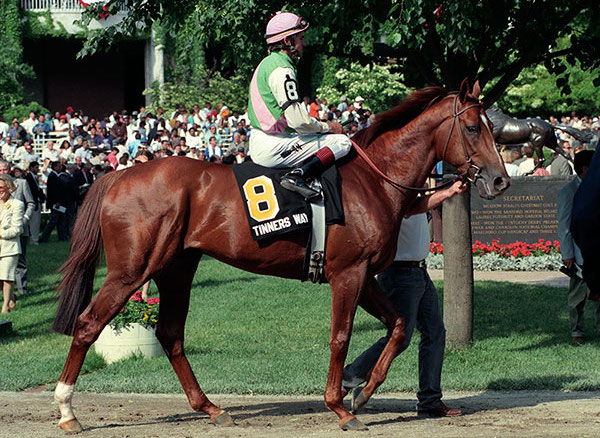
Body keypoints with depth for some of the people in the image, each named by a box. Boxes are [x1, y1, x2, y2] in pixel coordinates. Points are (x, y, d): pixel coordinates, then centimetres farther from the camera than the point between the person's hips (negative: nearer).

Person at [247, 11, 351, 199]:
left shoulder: (267, 63, 16)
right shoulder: (282, 69, -16)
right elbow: (299, 121, -21)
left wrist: (320, 126, 16)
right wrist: (328, 127, -3)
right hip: (273, 147, -10)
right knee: (342, 142, -12)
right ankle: (298, 175, -23)